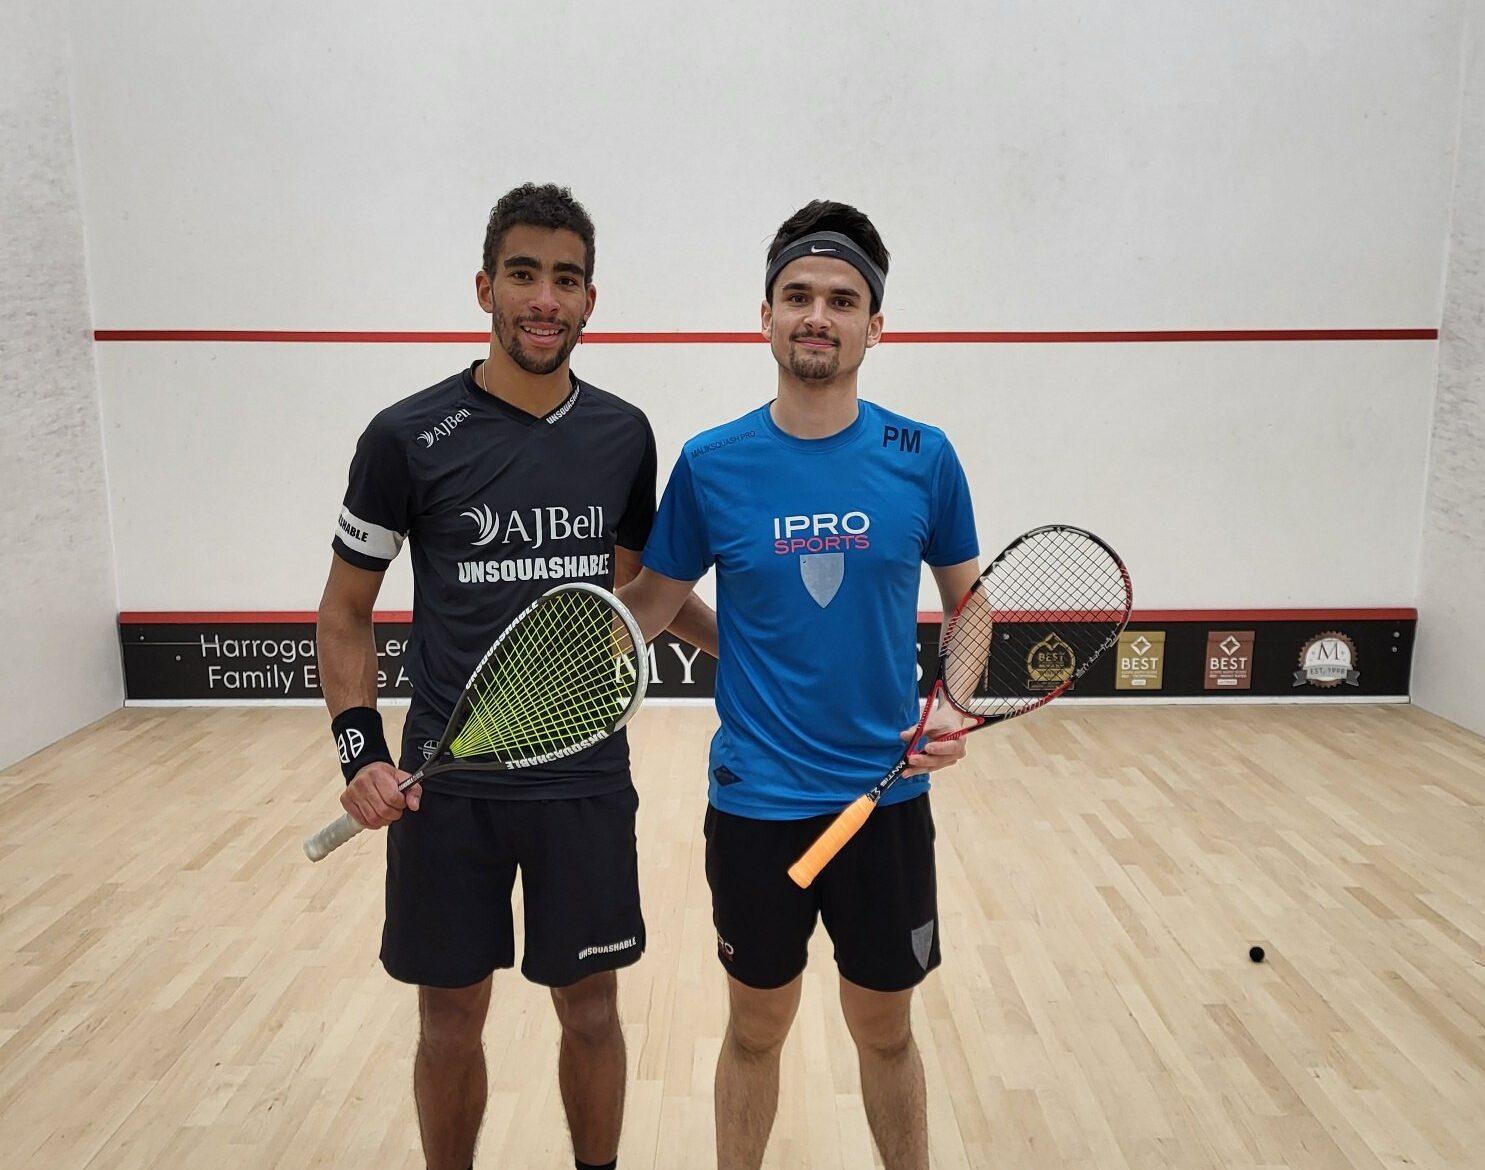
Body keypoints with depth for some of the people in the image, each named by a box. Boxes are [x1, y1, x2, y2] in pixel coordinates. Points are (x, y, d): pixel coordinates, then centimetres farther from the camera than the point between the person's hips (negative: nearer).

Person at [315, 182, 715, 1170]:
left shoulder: (623, 435, 2)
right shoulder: (408, 437, -6)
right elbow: (347, 608, 1)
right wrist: (361, 746, -11)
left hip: (588, 775, 2)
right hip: (446, 782, -1)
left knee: (591, 1007, 14)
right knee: (451, 1018, 13)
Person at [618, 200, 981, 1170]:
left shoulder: (922, 458, -5)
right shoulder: (712, 463, -6)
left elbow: (969, 599, 6)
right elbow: (651, 600, 2)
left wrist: (955, 704, -10)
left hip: (886, 796, 1)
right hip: (755, 799, 0)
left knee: (885, 1030, 18)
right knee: (756, 1028, 18)